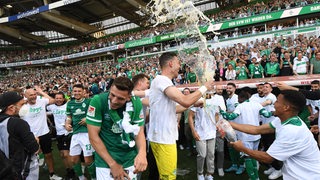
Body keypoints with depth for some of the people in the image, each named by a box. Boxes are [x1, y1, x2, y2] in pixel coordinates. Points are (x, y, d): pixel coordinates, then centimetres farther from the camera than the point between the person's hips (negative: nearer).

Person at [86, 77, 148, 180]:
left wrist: (142, 153, -24)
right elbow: (93, 136, -17)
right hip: (106, 161, -3)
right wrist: (112, 164, -16)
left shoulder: (136, 103, -10)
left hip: (131, 160, 4)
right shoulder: (98, 101, -20)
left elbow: (139, 131, -5)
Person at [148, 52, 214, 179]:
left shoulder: (163, 81, 15)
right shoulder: (162, 80, -18)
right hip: (163, 138, -10)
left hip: (164, 136, 10)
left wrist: (194, 104, 17)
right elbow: (185, 101, -28)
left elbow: (171, 109, 19)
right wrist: (205, 87, -12)